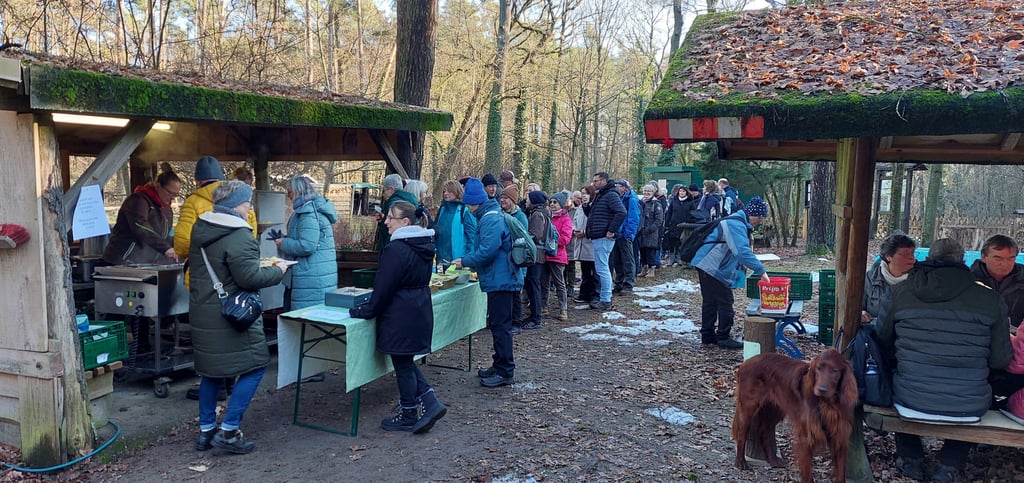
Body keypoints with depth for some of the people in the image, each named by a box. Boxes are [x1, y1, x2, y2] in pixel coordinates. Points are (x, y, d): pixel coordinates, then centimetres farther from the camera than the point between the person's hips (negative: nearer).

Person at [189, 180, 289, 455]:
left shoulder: (200, 228, 9)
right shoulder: (239, 236, -20)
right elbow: (250, 278, -23)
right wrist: (278, 271, -8)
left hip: (202, 312, 9)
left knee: (211, 370, 18)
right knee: (254, 367, 2)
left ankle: (206, 431, 26)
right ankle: (228, 431, 1)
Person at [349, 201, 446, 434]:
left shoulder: (396, 249, -19)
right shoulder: (424, 247, 9)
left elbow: (384, 287, -17)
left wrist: (366, 311, -3)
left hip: (400, 317, -9)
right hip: (421, 313, 9)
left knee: (402, 365, 5)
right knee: (406, 362, 19)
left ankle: (408, 416, 18)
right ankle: (430, 403, 11)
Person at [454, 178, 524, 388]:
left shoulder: (491, 220, -19)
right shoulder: (491, 216, 15)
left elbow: (487, 251, -26)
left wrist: (465, 262, -12)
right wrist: (469, 261, 14)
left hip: (500, 281, -11)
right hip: (499, 279, 11)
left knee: (500, 326, -4)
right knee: (497, 325, 18)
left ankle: (505, 372, 3)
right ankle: (500, 366, 28)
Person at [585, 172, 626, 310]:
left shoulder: (611, 195, -12)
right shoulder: (600, 196, 20)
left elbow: (622, 213, -25)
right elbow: (592, 215, 32)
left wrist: (611, 230, -23)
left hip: (604, 238, -11)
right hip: (598, 237, 11)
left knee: (602, 268, -9)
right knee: (602, 268, 14)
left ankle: (605, 300, -5)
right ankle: (605, 297, 21)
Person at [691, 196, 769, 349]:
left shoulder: (741, 224, 15)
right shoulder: (736, 225, -20)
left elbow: (740, 249, 24)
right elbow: (743, 251, -31)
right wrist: (761, 270, -33)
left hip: (707, 266, 11)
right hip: (712, 267, -11)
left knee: (710, 301, 15)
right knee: (725, 302, -5)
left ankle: (707, 335, 22)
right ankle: (724, 338, 1)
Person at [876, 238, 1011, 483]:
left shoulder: (901, 291, -3)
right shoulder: (989, 299, -5)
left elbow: (883, 341, 8)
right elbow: (1000, 359, 1)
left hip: (910, 399, 0)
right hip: (969, 407, 0)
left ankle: (910, 458, 32)